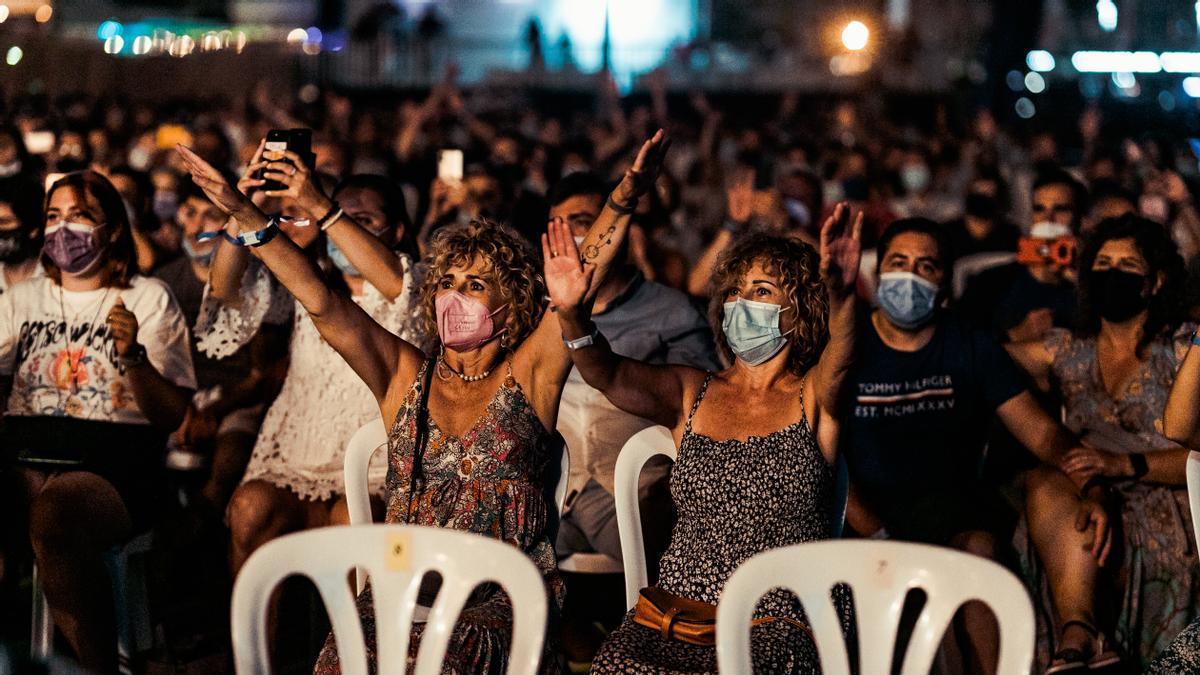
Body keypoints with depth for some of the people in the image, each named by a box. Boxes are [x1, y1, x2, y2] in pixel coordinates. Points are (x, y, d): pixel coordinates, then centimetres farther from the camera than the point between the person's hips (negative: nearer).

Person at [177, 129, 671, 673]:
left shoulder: (528, 374, 9)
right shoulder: (405, 376, 15)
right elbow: (320, 303, 7)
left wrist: (625, 198, -18)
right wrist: (244, 214, -1)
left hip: (505, 595, -3)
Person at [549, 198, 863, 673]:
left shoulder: (812, 400, 7)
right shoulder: (690, 394, 15)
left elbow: (837, 364, -16)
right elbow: (609, 376, -1)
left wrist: (840, 294, -38)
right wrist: (572, 316, -22)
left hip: (780, 625, -3)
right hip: (677, 613, 3)